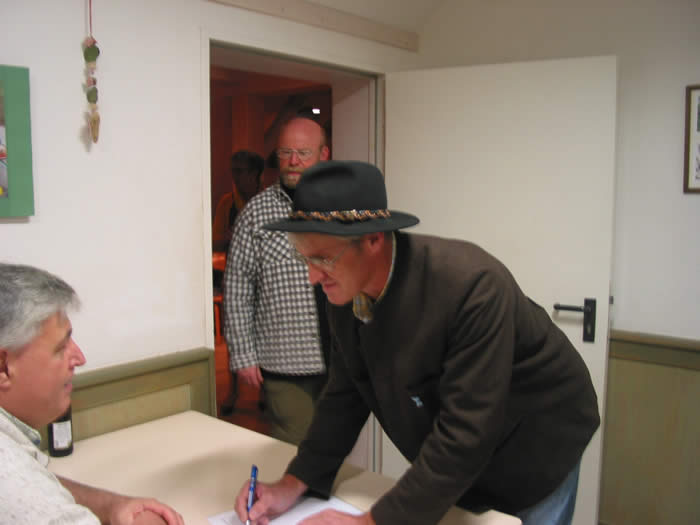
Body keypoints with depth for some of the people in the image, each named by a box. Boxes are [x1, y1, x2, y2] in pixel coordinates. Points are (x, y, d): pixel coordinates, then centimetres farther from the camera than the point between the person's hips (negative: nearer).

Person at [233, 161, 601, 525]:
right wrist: (294, 484, -11)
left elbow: (464, 436, -35)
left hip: (534, 455, -5)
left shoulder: (472, 286, -36)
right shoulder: (346, 290, -14)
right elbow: (345, 396, -4)